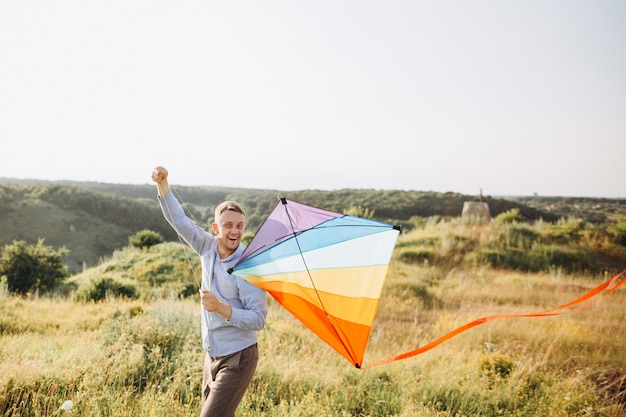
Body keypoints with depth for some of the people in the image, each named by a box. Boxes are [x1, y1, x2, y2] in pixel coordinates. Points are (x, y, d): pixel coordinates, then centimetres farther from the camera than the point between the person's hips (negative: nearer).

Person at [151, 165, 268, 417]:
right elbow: (179, 220, 3)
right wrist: (163, 183, -8)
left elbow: (258, 320, -22)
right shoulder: (208, 248, -2)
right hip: (212, 355, 7)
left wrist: (221, 307, -33)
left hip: (237, 359, -7)